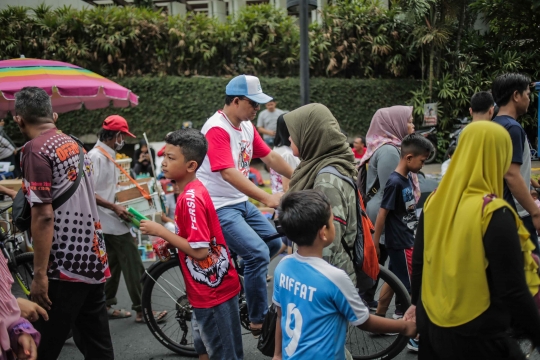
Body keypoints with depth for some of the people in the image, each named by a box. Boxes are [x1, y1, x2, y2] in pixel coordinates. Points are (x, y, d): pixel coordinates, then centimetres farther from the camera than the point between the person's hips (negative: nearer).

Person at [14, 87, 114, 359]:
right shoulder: (74, 144, 13)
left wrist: (40, 273, -15)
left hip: (65, 267, -8)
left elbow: (44, 216, -18)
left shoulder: (35, 149, -11)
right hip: (95, 260, 9)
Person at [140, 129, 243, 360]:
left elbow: (200, 250, -26)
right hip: (209, 289, 10)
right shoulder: (193, 191, 6)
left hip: (213, 291, -10)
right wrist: (170, 243, 6)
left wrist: (161, 232, -19)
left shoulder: (190, 197, -23)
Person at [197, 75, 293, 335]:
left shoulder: (246, 126, 6)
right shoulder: (217, 128, -21)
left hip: (241, 202, 10)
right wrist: (268, 198, -39)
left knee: (274, 243, 13)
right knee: (258, 253, -18)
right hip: (219, 207, -9)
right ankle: (259, 320, -2)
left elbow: (270, 157, 11)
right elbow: (229, 173, -32)